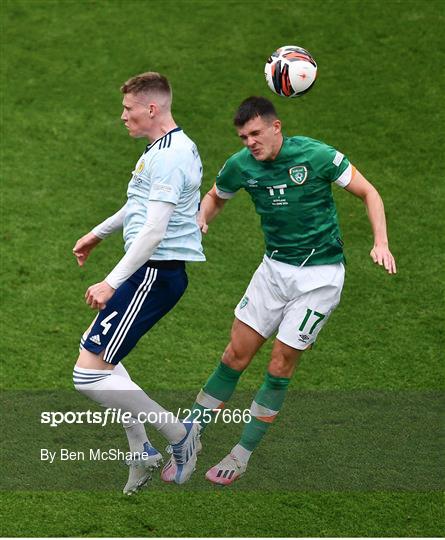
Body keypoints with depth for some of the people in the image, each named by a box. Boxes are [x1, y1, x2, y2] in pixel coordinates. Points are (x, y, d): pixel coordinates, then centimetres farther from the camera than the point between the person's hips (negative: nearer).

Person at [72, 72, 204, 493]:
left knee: (89, 373, -11)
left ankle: (178, 433, -1)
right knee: (95, 351, 23)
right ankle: (140, 451, 25)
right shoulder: (171, 148, 15)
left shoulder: (167, 158, -18)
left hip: (153, 274, -11)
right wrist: (98, 234, 42)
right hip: (154, 273, 11)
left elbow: (153, 231, -24)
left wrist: (111, 283, -23)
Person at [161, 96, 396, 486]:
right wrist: (201, 221, -6)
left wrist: (381, 243, -21)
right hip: (274, 267, 4)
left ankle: (243, 456, 9)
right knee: (237, 355, 1)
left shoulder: (316, 155, -18)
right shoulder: (240, 165, -6)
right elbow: (215, 197, 16)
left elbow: (368, 192, -8)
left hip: (320, 273, -4)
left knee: (281, 365, -3)